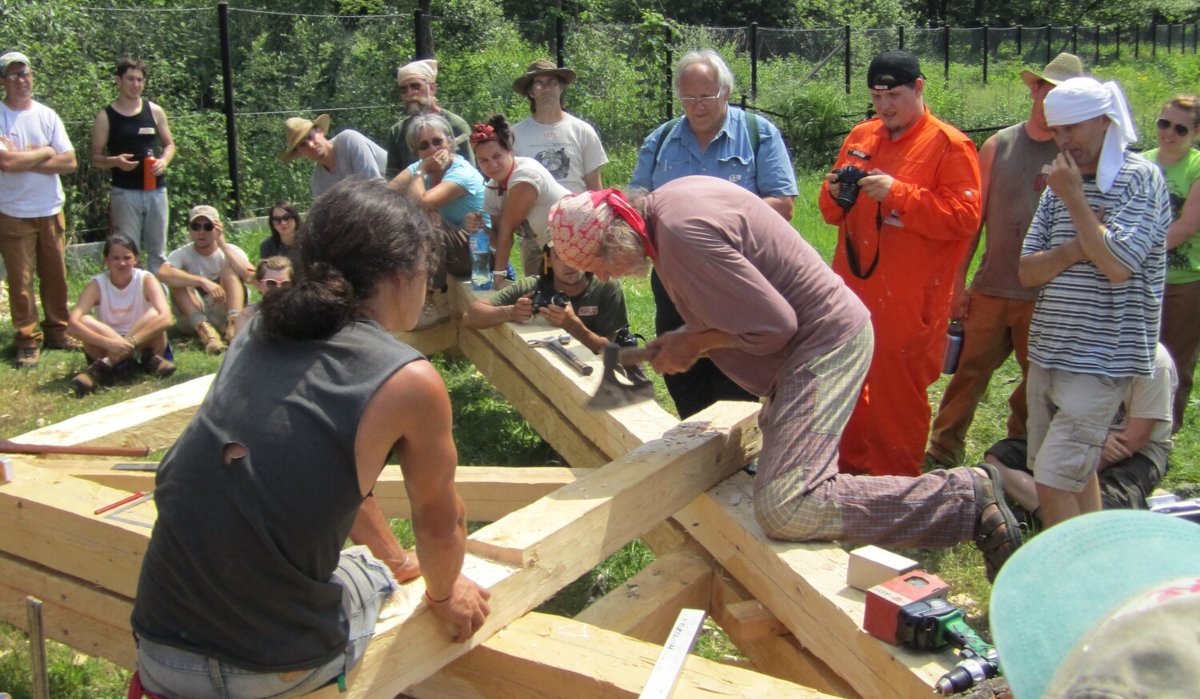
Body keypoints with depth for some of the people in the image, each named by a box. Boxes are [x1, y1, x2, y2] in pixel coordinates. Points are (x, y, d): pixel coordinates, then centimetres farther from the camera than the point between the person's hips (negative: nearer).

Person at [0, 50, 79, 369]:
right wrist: (44, 153, -8)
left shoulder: (47, 115, 6)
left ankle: (57, 331, 23)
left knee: (55, 275, 10)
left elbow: (69, 162, -3)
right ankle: (27, 340, 9)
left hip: (51, 210, 4)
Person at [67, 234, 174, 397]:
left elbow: (166, 318, -28)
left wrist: (130, 341, -39)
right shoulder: (97, 285, -10)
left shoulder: (146, 280, -11)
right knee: (85, 321, -26)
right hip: (108, 349, 1)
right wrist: (108, 342, -41)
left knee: (153, 314, -29)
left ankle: (103, 368, -30)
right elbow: (72, 324, -25)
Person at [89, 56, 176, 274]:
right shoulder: (106, 117, 0)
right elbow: (96, 158, 2)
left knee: (157, 251, 10)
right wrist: (114, 161, -19)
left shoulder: (155, 111, 8)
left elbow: (169, 144, 15)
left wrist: (164, 161, -7)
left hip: (156, 190, 3)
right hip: (125, 192, -3)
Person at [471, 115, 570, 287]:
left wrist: (499, 275, -23)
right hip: (539, 246, 8)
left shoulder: (525, 175, -27)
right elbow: (498, 235, 0)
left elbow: (507, 227, -24)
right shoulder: (491, 189, -2)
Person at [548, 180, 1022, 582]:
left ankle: (966, 497, -14)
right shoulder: (666, 204, 6)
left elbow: (773, 325, -24)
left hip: (824, 342, -11)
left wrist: (693, 344, -9)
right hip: (822, 334, 11)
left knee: (784, 510, -24)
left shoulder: (682, 232, -25)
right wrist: (687, 339, 4)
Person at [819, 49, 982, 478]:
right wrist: (835, 194, -4)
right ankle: (851, 474, 31)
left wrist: (897, 193, -22)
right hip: (853, 293, 6)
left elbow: (964, 216, -16)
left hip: (908, 302, -6)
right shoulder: (859, 138, 13)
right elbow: (834, 213, 20)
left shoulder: (949, 145, -6)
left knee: (898, 396, 2)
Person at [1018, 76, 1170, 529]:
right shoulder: (1062, 184, 11)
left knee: (1053, 483, -10)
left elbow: (1117, 266, -19)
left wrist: (1074, 198, -13)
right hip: (1046, 355, 7)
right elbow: (1027, 272, 7)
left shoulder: (1140, 178, -7)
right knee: (1077, 476, 13)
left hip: (1100, 361, -7)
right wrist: (1074, 249, -11)